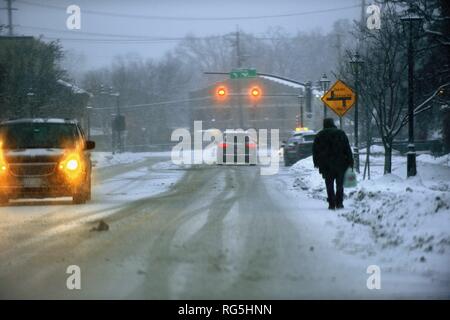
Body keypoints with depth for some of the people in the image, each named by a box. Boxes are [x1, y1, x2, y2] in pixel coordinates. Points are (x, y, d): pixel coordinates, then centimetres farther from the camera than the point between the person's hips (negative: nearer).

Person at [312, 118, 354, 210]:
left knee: (329, 185, 4)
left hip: (326, 165, 0)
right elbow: (347, 149, 1)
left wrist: (316, 162, 13)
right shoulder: (341, 134, 3)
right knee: (340, 184, 9)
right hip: (340, 164, 0)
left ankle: (331, 204, -1)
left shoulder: (320, 135, 4)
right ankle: (339, 203, 3)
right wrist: (350, 162, 3)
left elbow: (315, 150, 5)